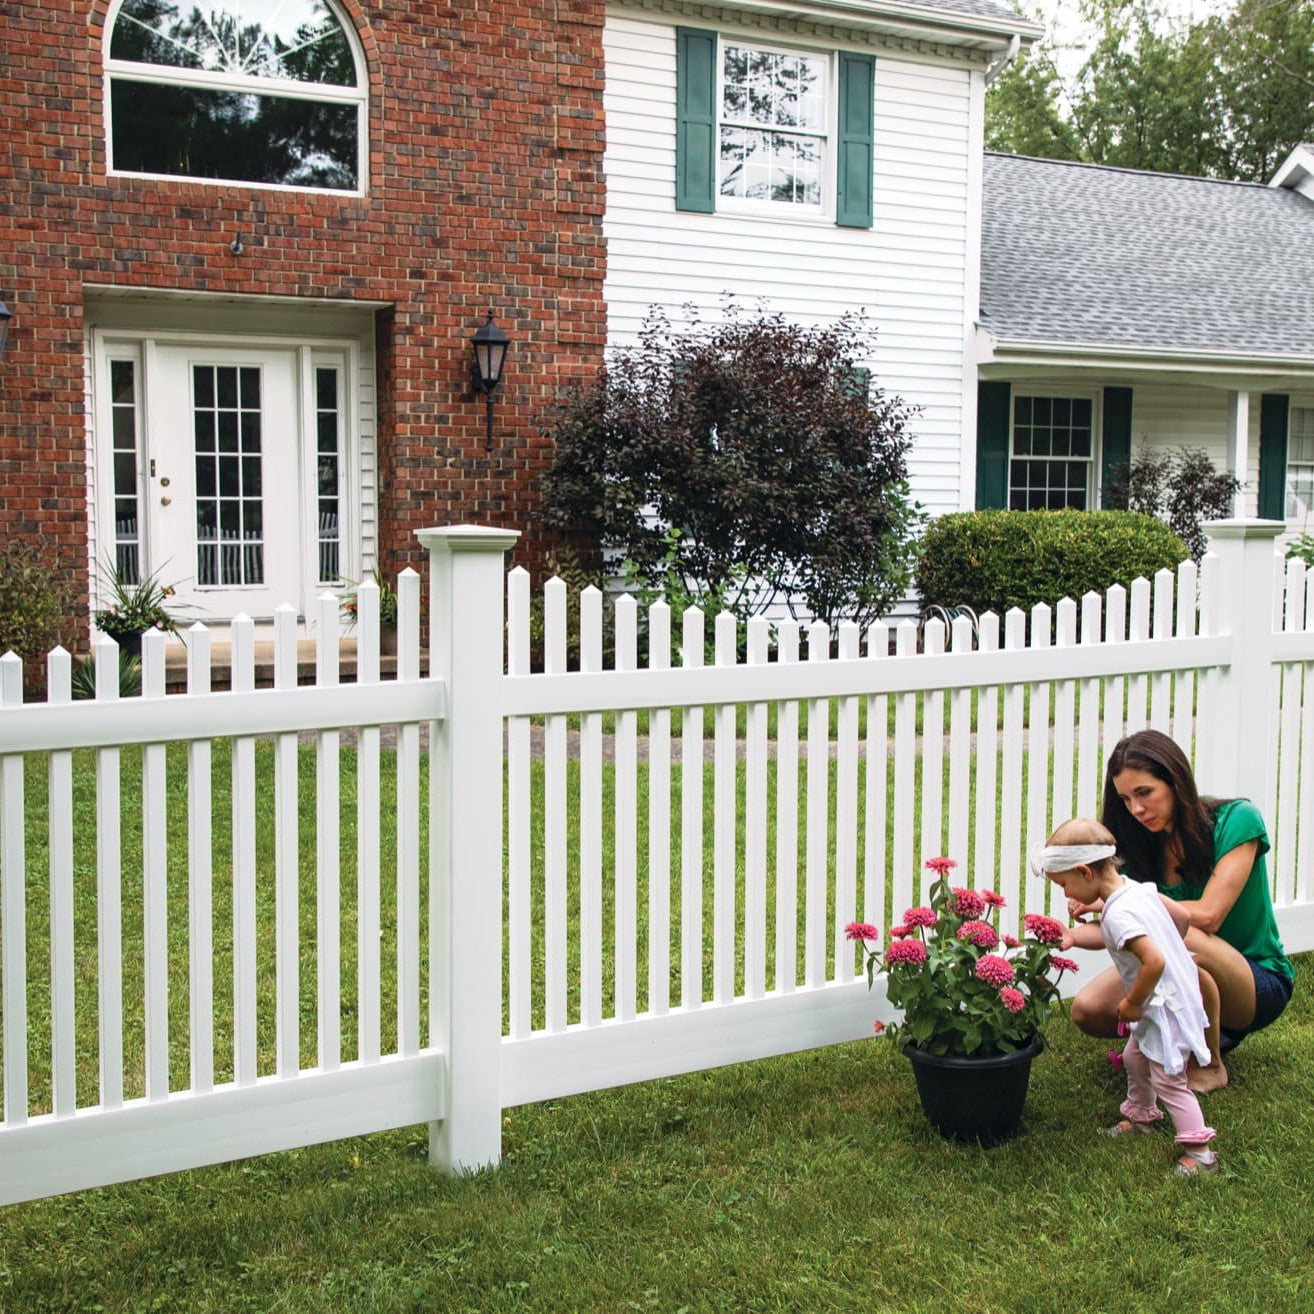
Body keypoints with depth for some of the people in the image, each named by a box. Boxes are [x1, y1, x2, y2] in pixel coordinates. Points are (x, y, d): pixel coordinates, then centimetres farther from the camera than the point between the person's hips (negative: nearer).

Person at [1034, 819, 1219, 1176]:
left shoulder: (1118, 915, -30)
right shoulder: (1135, 889, -1)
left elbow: (1155, 961, -36)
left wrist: (1132, 1003, -19)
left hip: (1166, 1008, -10)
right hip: (1175, 997, 10)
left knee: (1168, 1080, -1)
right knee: (1135, 1057, 24)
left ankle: (1199, 1152, 6)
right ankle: (1141, 1115, 43)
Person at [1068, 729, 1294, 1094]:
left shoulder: (1237, 820, -17)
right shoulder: (1143, 845, -2)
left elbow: (1207, 915, -27)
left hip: (1259, 984, -5)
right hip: (1184, 981, 5)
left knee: (1180, 939, -37)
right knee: (1088, 1010, -19)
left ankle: (1208, 1066, -11)